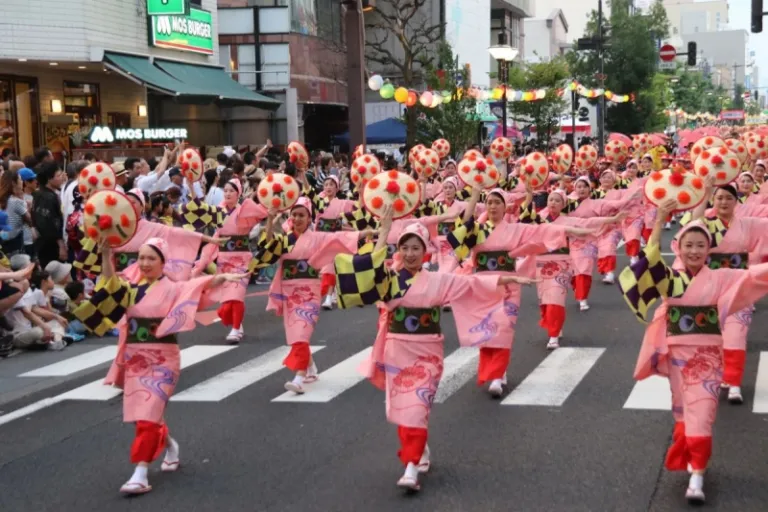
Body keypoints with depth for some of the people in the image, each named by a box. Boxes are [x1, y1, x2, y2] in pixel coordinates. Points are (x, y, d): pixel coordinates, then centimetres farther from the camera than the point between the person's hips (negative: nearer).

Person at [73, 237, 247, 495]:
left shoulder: (173, 289, -5)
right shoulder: (132, 289, 6)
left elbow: (203, 284, -20)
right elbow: (111, 288, -13)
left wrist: (224, 277, -39)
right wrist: (106, 256, -26)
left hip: (161, 360, -5)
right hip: (134, 359, 5)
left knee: (148, 416, -11)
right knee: (144, 414, 15)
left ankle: (140, 475, -9)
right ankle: (170, 446, 42)